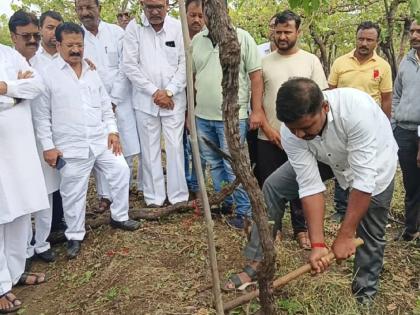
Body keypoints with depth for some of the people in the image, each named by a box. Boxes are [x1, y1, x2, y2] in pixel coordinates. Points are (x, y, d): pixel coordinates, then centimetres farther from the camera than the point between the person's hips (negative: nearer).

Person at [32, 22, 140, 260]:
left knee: (121, 172, 7)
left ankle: (119, 217, 27)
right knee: (74, 193, 4)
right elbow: (41, 116, -4)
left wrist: (112, 130, 5)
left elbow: (105, 104, 14)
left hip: (101, 141, 5)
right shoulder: (48, 75, -6)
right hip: (71, 147, -4)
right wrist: (48, 146, -8)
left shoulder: (92, 71, 9)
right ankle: (75, 236, 23)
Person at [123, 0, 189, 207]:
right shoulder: (134, 28, -1)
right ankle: (154, 198, 14)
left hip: (174, 99, 0)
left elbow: (184, 63, 0)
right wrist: (154, 91, -8)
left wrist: (169, 91, -9)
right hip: (145, 100, 0)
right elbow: (129, 65, -4)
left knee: (175, 147, 2)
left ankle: (179, 196, 13)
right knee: (150, 150, 4)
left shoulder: (178, 27, 1)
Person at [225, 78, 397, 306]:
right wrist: (318, 244, -29)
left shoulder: (357, 109, -43)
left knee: (370, 233, -2)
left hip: (373, 163, -3)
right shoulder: (291, 132, -30)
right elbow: (310, 185, -27)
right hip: (328, 158, 3)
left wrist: (345, 236, -33)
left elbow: (363, 180, -39)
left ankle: (364, 295, 23)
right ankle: (257, 265, 1)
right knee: (273, 187, -8)